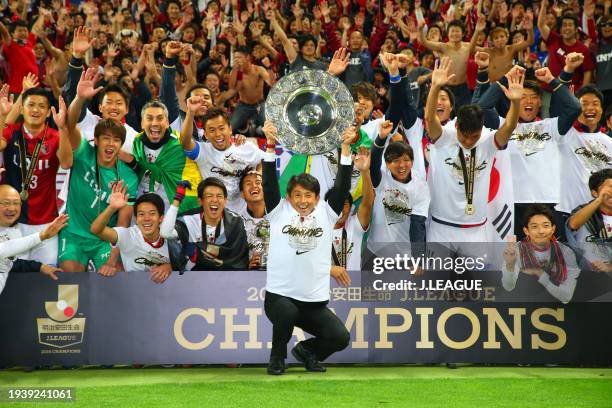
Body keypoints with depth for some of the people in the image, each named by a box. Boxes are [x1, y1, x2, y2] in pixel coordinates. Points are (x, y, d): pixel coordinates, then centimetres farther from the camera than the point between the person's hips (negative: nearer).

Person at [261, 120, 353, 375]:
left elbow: (341, 186, -3)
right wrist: (270, 145, -17)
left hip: (315, 300, 3)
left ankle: (307, 350, 24)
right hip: (280, 295, -2)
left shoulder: (326, 213, 6)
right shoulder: (279, 212, 2)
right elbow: (270, 182, -7)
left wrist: (346, 148, -11)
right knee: (287, 313, -35)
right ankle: (277, 357, -1)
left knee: (340, 337, -13)